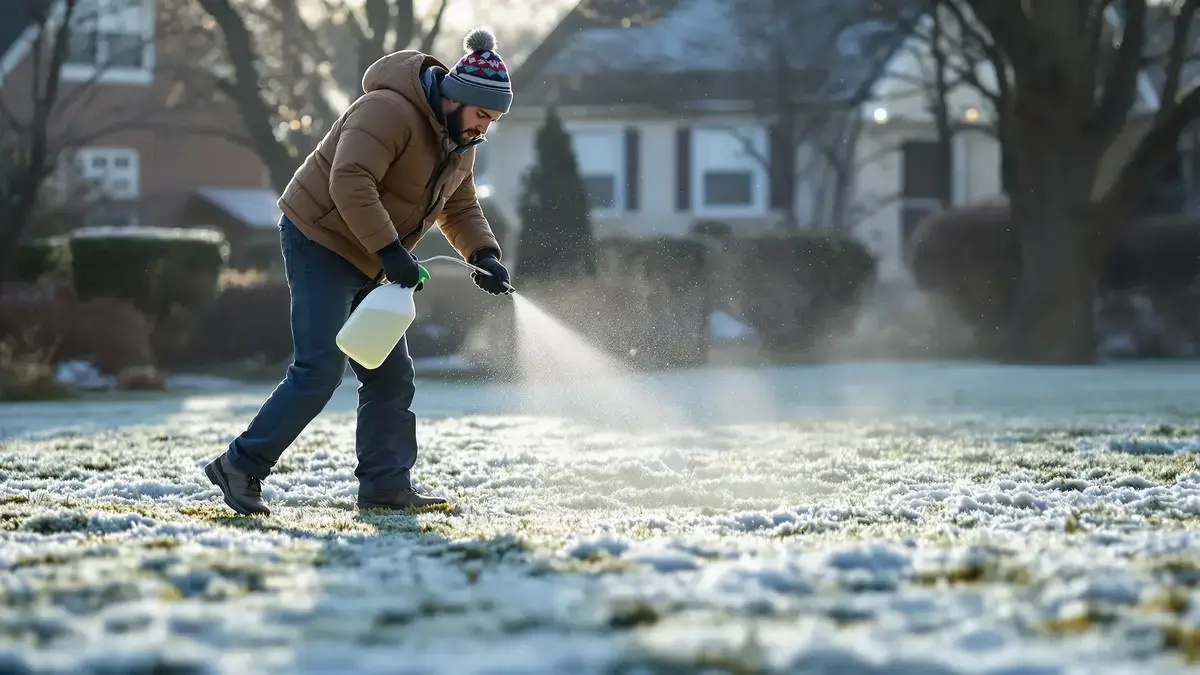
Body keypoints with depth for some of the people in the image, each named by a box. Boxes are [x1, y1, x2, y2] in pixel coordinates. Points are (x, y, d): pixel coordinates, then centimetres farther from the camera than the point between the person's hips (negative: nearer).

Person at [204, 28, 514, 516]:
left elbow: (459, 208, 14)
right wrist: (391, 252, -35)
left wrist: (484, 256, -5)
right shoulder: (389, 111, -24)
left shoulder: (459, 142, 7)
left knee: (391, 375, 7)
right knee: (319, 372, -15)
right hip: (319, 241, -10)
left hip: (365, 263, 10)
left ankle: (385, 486, 12)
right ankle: (241, 467, -9)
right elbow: (350, 185, -32)